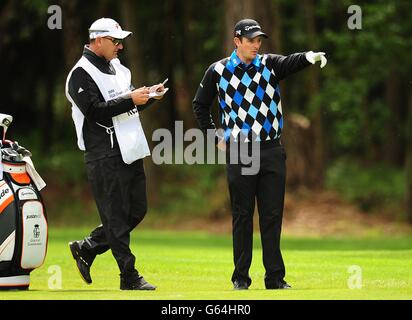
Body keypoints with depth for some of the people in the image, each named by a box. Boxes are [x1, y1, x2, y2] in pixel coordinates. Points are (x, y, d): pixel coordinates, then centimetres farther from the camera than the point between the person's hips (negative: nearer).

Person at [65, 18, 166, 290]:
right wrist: (131, 99, -22)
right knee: (117, 217, -4)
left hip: (131, 152, 9)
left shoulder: (117, 68, 18)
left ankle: (86, 249, 24)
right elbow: (96, 112, -20)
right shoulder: (81, 74, -9)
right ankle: (129, 276, 0)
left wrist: (148, 95, 3)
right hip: (106, 157, -9)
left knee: (137, 211, 12)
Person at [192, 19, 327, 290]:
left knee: (273, 216, 2)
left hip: (272, 152, 1)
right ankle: (241, 278, 11)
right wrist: (215, 135, 7)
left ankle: (275, 278, 6)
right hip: (239, 154, -1)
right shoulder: (218, 71, 1)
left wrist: (310, 57, -41)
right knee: (242, 216, 4)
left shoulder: (270, 64, 3)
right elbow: (200, 105, 14)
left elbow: (291, 63, -20)